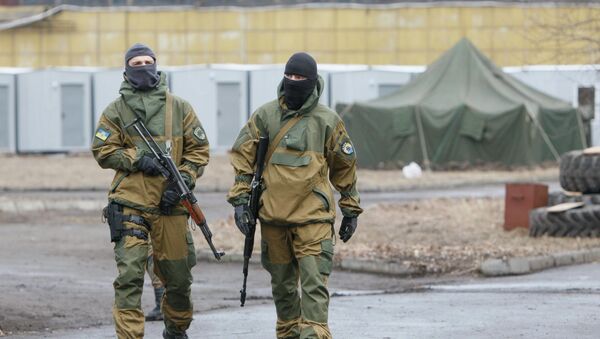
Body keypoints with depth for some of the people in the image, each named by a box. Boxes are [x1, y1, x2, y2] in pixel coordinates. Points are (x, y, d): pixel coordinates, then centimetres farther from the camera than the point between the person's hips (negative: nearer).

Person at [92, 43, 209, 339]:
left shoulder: (179, 108, 7)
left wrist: (181, 182, -6)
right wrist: (137, 159, -12)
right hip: (130, 206, -2)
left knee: (178, 277, 11)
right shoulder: (116, 111, 5)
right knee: (129, 276, -12)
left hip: (170, 205, 2)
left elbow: (199, 150, 7)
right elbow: (102, 152, 3)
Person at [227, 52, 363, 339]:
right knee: (282, 283, 13)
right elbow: (243, 157, 7)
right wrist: (240, 199, 0)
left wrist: (350, 210, 12)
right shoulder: (265, 116, 4)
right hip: (273, 216, 2)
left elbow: (345, 166, 9)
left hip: (313, 217, -2)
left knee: (314, 283, -11)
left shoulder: (327, 121, 1)